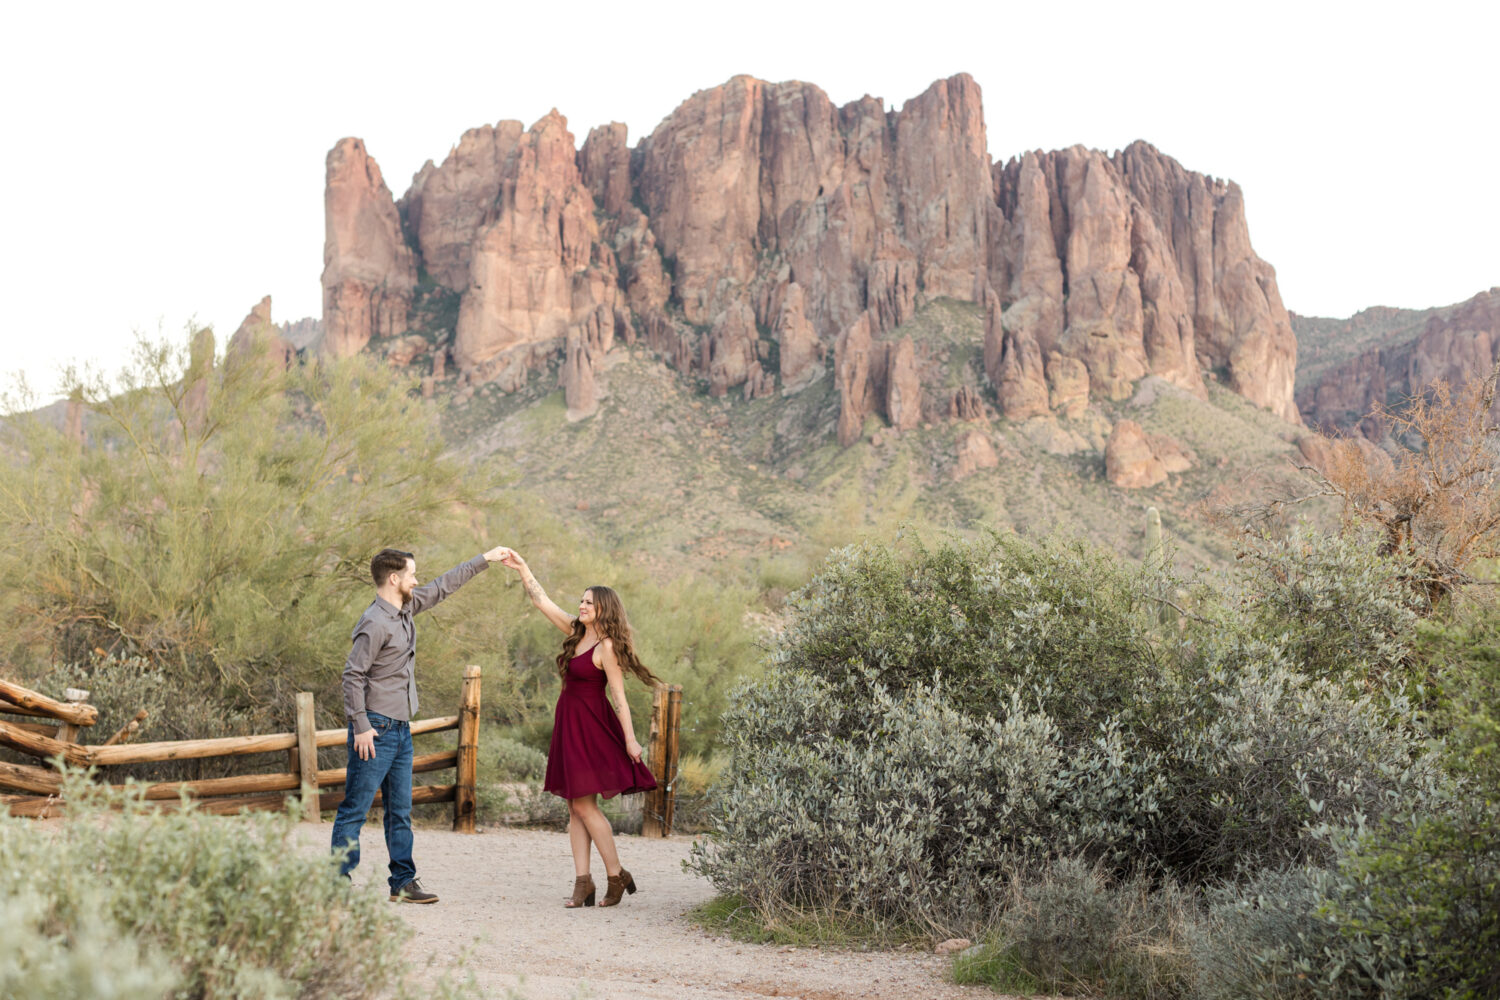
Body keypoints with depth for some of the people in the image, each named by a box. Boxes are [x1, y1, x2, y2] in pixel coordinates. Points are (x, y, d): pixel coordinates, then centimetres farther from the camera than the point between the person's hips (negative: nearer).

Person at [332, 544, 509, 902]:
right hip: (376, 730, -9)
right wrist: (360, 726, -20)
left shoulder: (406, 608, 9)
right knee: (355, 809, -5)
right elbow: (353, 675, -18)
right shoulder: (375, 623, -17)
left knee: (401, 810, 11)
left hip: (401, 729, 9)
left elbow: (442, 587, 23)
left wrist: (484, 559, 25)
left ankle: (403, 883, 16)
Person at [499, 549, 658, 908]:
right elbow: (542, 601, 15)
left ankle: (617, 876, 1)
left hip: (591, 727, -9)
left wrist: (630, 739, -18)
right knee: (576, 807, 5)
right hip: (569, 724, 9)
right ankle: (583, 881, 6)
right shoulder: (576, 631, 9)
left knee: (584, 804, -8)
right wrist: (522, 568, 12)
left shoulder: (606, 647, -14)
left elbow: (618, 695, -16)